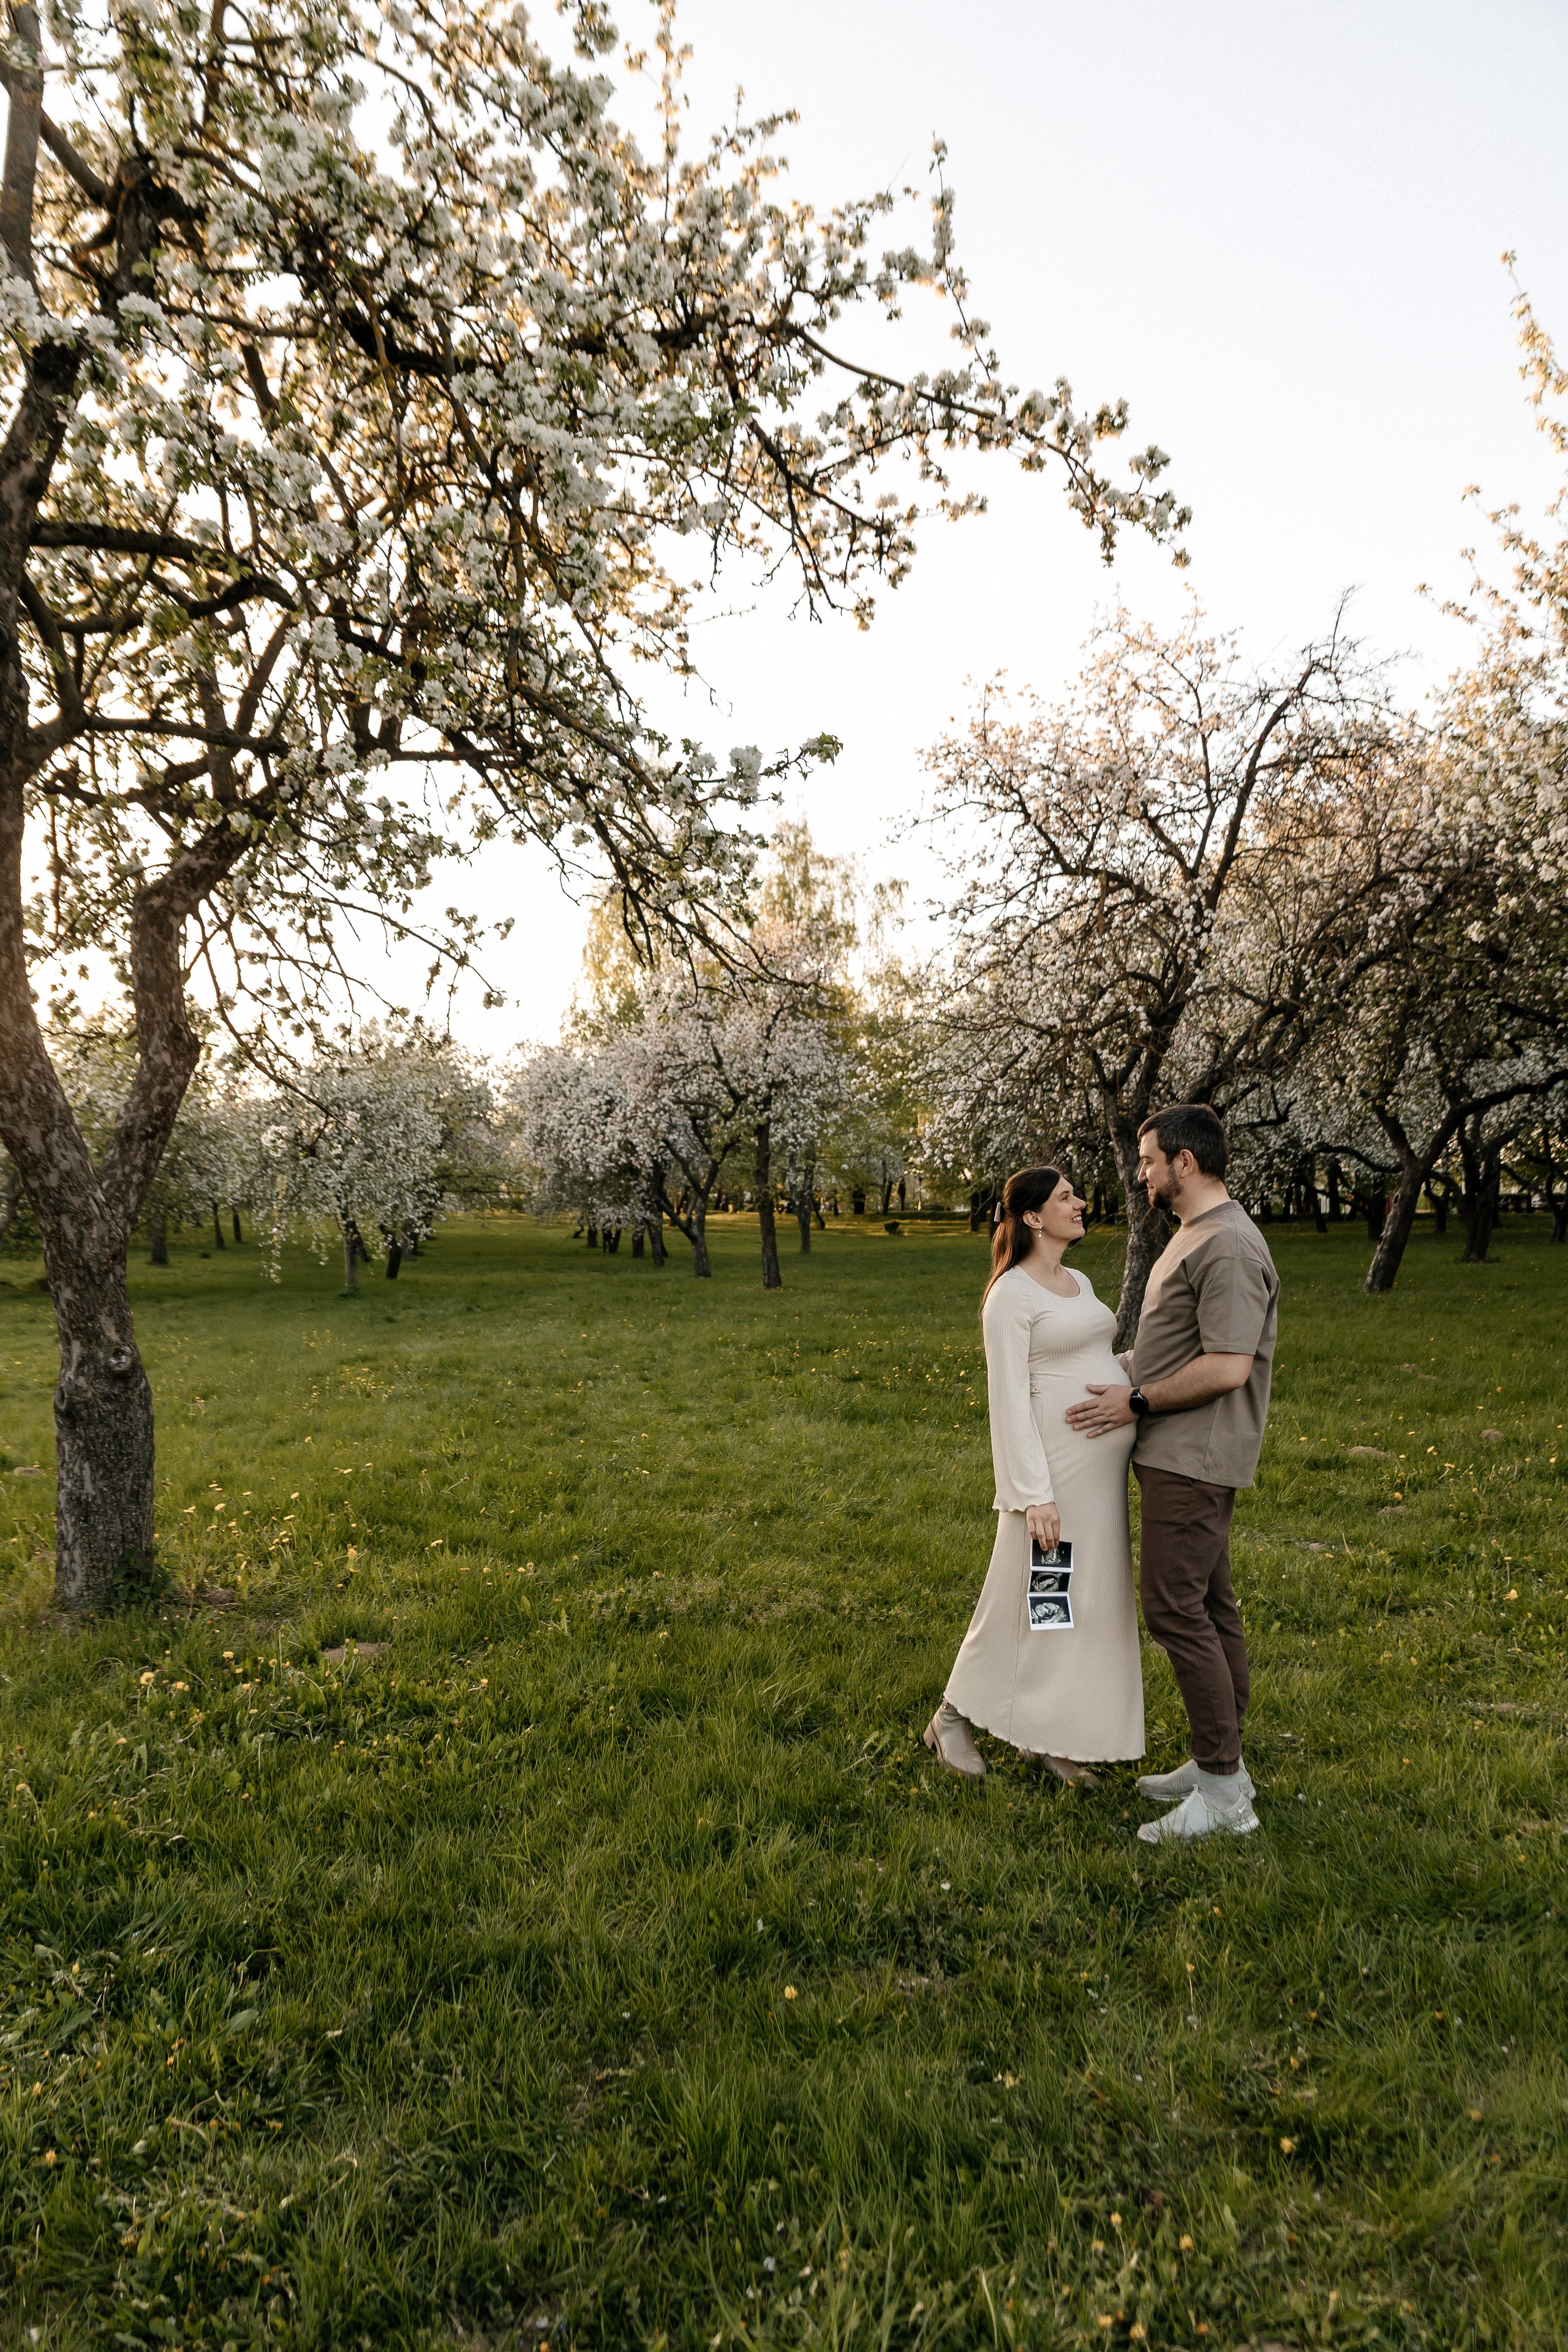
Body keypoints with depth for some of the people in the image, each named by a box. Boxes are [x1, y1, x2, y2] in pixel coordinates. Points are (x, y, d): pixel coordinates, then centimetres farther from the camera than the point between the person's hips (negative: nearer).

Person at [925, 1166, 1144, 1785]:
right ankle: (954, 1716, 21)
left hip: (1102, 1466, 8)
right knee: (1028, 1598, 2)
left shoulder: (1079, 1284, 13)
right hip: (1055, 1464, -8)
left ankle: (1045, 1734, 26)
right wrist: (1033, 1494, -20)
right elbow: (1009, 1401, -16)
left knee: (1087, 1600, 12)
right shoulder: (1011, 1295, -12)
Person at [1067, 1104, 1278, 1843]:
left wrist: (1136, 1402, -17)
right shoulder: (1190, 1235, 15)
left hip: (1192, 1458, -11)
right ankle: (1219, 1763, 24)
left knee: (1176, 1609, -8)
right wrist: (1114, 1366, 17)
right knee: (1209, 1607, 14)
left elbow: (1227, 1367, -25)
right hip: (1178, 1454, 11)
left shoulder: (1229, 1248, -19)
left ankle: (1223, 1790, 1)